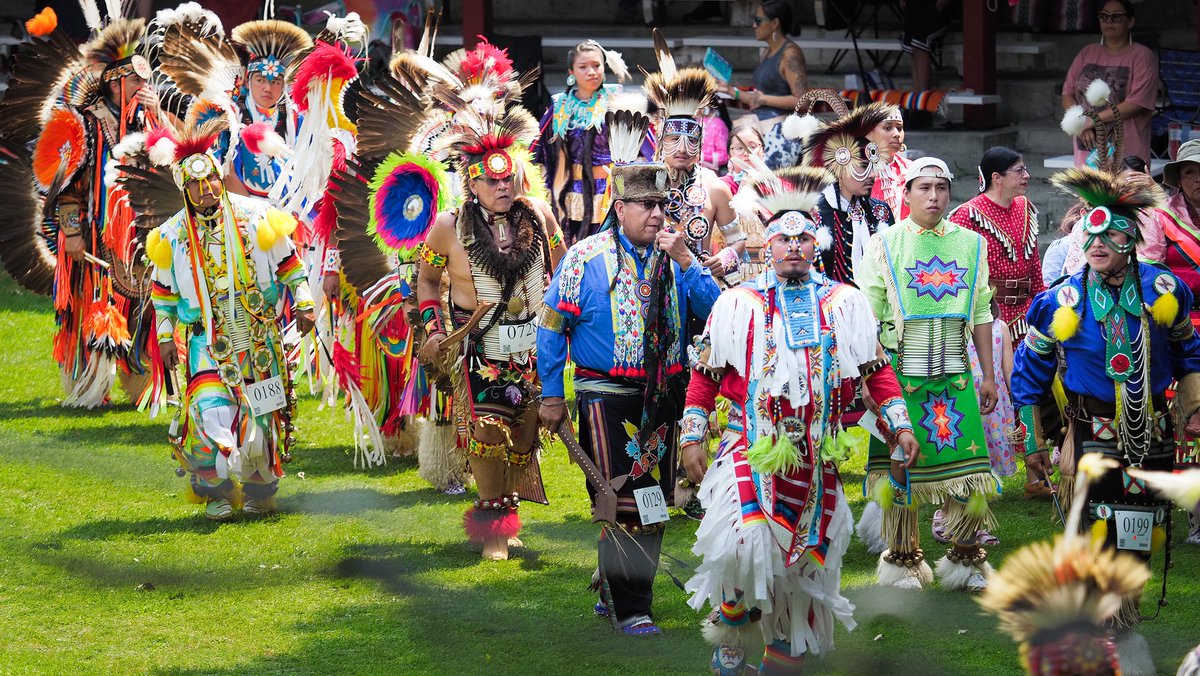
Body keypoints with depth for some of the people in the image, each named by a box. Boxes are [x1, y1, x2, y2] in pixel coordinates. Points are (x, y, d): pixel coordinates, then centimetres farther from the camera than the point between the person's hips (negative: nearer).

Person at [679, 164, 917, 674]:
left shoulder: (845, 305, 9)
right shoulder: (738, 304, 5)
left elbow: (876, 371, 14)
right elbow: (704, 375, 8)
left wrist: (899, 426, 5)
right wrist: (692, 437, 3)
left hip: (815, 455, 3)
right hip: (750, 449, -3)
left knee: (805, 557, 7)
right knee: (745, 546, -23)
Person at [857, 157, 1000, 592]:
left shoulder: (970, 245, 10)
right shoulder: (885, 245, 3)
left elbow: (981, 315, 15)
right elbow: (867, 317, 3)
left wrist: (988, 376, 12)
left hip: (955, 376, 2)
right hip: (900, 375, -2)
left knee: (969, 472, -3)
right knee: (898, 469, -1)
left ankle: (965, 558, 11)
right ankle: (902, 561, 13)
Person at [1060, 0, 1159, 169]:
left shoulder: (1142, 56, 0)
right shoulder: (1087, 53, 18)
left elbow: (1138, 102, -10)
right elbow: (1067, 94, 14)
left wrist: (1094, 119, -10)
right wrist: (1081, 123, -6)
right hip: (1087, 150, 5)